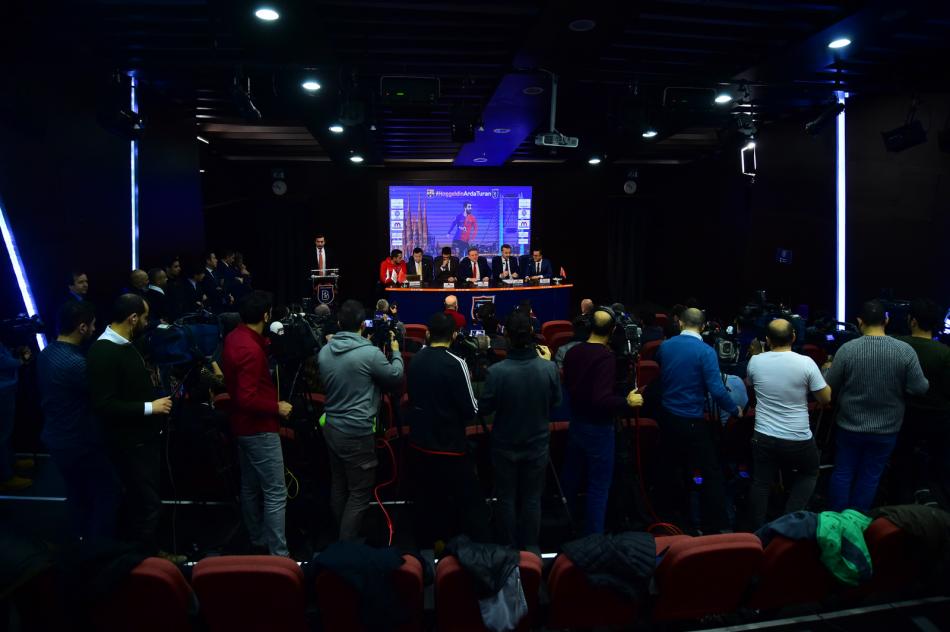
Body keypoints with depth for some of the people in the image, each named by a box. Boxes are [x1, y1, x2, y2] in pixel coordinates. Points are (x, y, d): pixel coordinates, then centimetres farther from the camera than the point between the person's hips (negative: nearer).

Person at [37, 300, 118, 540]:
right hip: (80, 442, -9)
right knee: (107, 492, 6)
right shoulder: (75, 362, -30)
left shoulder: (46, 353, 0)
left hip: (56, 437, 9)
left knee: (77, 493, 24)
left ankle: (84, 542, 39)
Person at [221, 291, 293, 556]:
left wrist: (266, 341, 15)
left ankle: (258, 540, 34)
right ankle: (278, 554, 2)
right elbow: (247, 399, -30)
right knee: (275, 493, -3)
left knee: (250, 487, 20)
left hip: (243, 425, 10)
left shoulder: (234, 336, 3)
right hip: (259, 428, -10)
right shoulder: (251, 350, -27)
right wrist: (277, 408, -16)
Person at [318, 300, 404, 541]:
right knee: (360, 493, 4)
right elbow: (396, 377, -5)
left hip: (331, 428, 7)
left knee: (338, 485, 20)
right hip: (358, 432, -7)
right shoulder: (370, 353, -20)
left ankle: (340, 536, 34)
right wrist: (396, 352, 12)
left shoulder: (324, 352, 0)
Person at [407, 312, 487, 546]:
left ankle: (426, 551, 29)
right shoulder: (455, 363, -17)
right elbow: (472, 411, -14)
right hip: (450, 447, -6)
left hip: (419, 444, 6)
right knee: (471, 503, 5)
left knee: (427, 500, 18)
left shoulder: (416, 360, 0)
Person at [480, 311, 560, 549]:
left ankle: (510, 548, 33)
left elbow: (484, 408, -13)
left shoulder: (496, 371, -26)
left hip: (505, 445, -1)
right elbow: (557, 400, -2)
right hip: (537, 444, 2)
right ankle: (531, 548, 32)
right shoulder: (548, 368, -20)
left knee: (507, 498, 17)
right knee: (532, 498, 18)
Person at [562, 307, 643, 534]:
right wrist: (627, 402, -16)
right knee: (599, 486, 6)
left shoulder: (573, 352, -3)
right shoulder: (606, 357, -24)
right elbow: (602, 400, -30)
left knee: (571, 477, 23)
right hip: (598, 428, -7)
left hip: (576, 422, 7)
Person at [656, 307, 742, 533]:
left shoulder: (664, 346, -1)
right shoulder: (705, 351, -17)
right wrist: (735, 410, -4)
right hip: (693, 420, -6)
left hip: (668, 417, 6)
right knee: (711, 473, 4)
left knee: (674, 467, 23)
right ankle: (715, 526, 5)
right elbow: (717, 390, -20)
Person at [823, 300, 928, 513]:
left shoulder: (847, 349, -14)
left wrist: (828, 369, 16)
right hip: (885, 429, 0)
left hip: (849, 426, 0)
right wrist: (912, 383, 13)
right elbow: (920, 388, -10)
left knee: (843, 473, 14)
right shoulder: (905, 351, -13)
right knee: (870, 477, 14)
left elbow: (830, 386, -5)